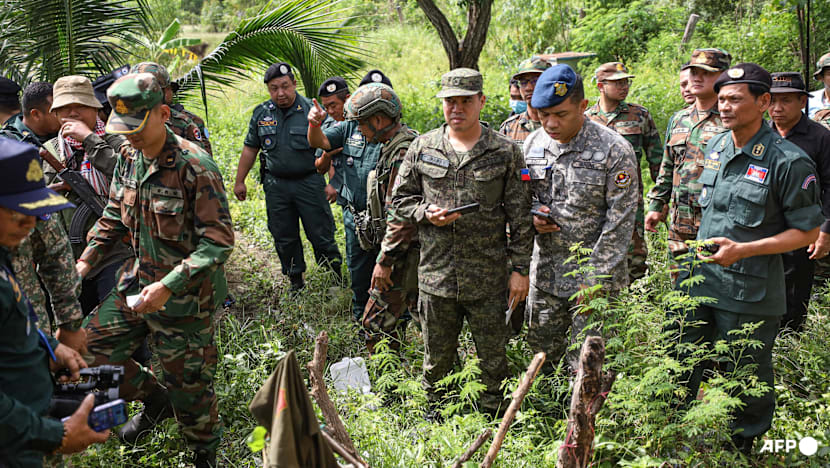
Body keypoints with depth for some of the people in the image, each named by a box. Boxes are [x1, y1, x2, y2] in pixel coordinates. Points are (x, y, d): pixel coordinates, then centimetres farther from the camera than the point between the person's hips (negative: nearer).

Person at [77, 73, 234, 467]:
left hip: (186, 295, -7)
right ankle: (155, 399, 35)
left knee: (188, 383, 7)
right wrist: (87, 260, 3)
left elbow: (218, 241, -23)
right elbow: (114, 216, 15)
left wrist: (168, 287, -29)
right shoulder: (128, 157, 1)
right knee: (94, 347, 11)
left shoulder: (195, 166, -22)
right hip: (138, 282, 7)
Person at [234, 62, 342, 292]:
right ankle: (296, 282, 24)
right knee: (284, 238, 10)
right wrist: (239, 181, 13)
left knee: (321, 235, 0)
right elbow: (250, 149, 13)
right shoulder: (261, 113, 6)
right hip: (276, 185, 4)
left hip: (309, 182, -3)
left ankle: (335, 280, 14)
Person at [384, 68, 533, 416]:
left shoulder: (505, 152, -1)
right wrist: (425, 213, -10)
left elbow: (520, 216, 1)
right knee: (437, 359, 15)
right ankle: (434, 418, 37)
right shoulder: (422, 148, 4)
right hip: (436, 274, 2)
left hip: (488, 280, -1)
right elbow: (399, 200, 11)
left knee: (492, 358, 11)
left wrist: (521, 268, -2)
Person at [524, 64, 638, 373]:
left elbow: (619, 223, -13)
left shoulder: (615, 150, -14)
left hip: (594, 276, -5)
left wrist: (594, 281, -15)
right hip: (544, 274, 5)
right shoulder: (533, 144, 2)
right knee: (542, 352, 18)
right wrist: (531, 216, -8)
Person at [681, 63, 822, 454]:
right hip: (699, 279, 6)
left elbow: (807, 232, -11)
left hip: (750, 293, -6)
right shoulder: (715, 147, 5)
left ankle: (743, 448, 35)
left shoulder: (789, 162, -15)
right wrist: (703, 244, 14)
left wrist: (742, 250, -21)